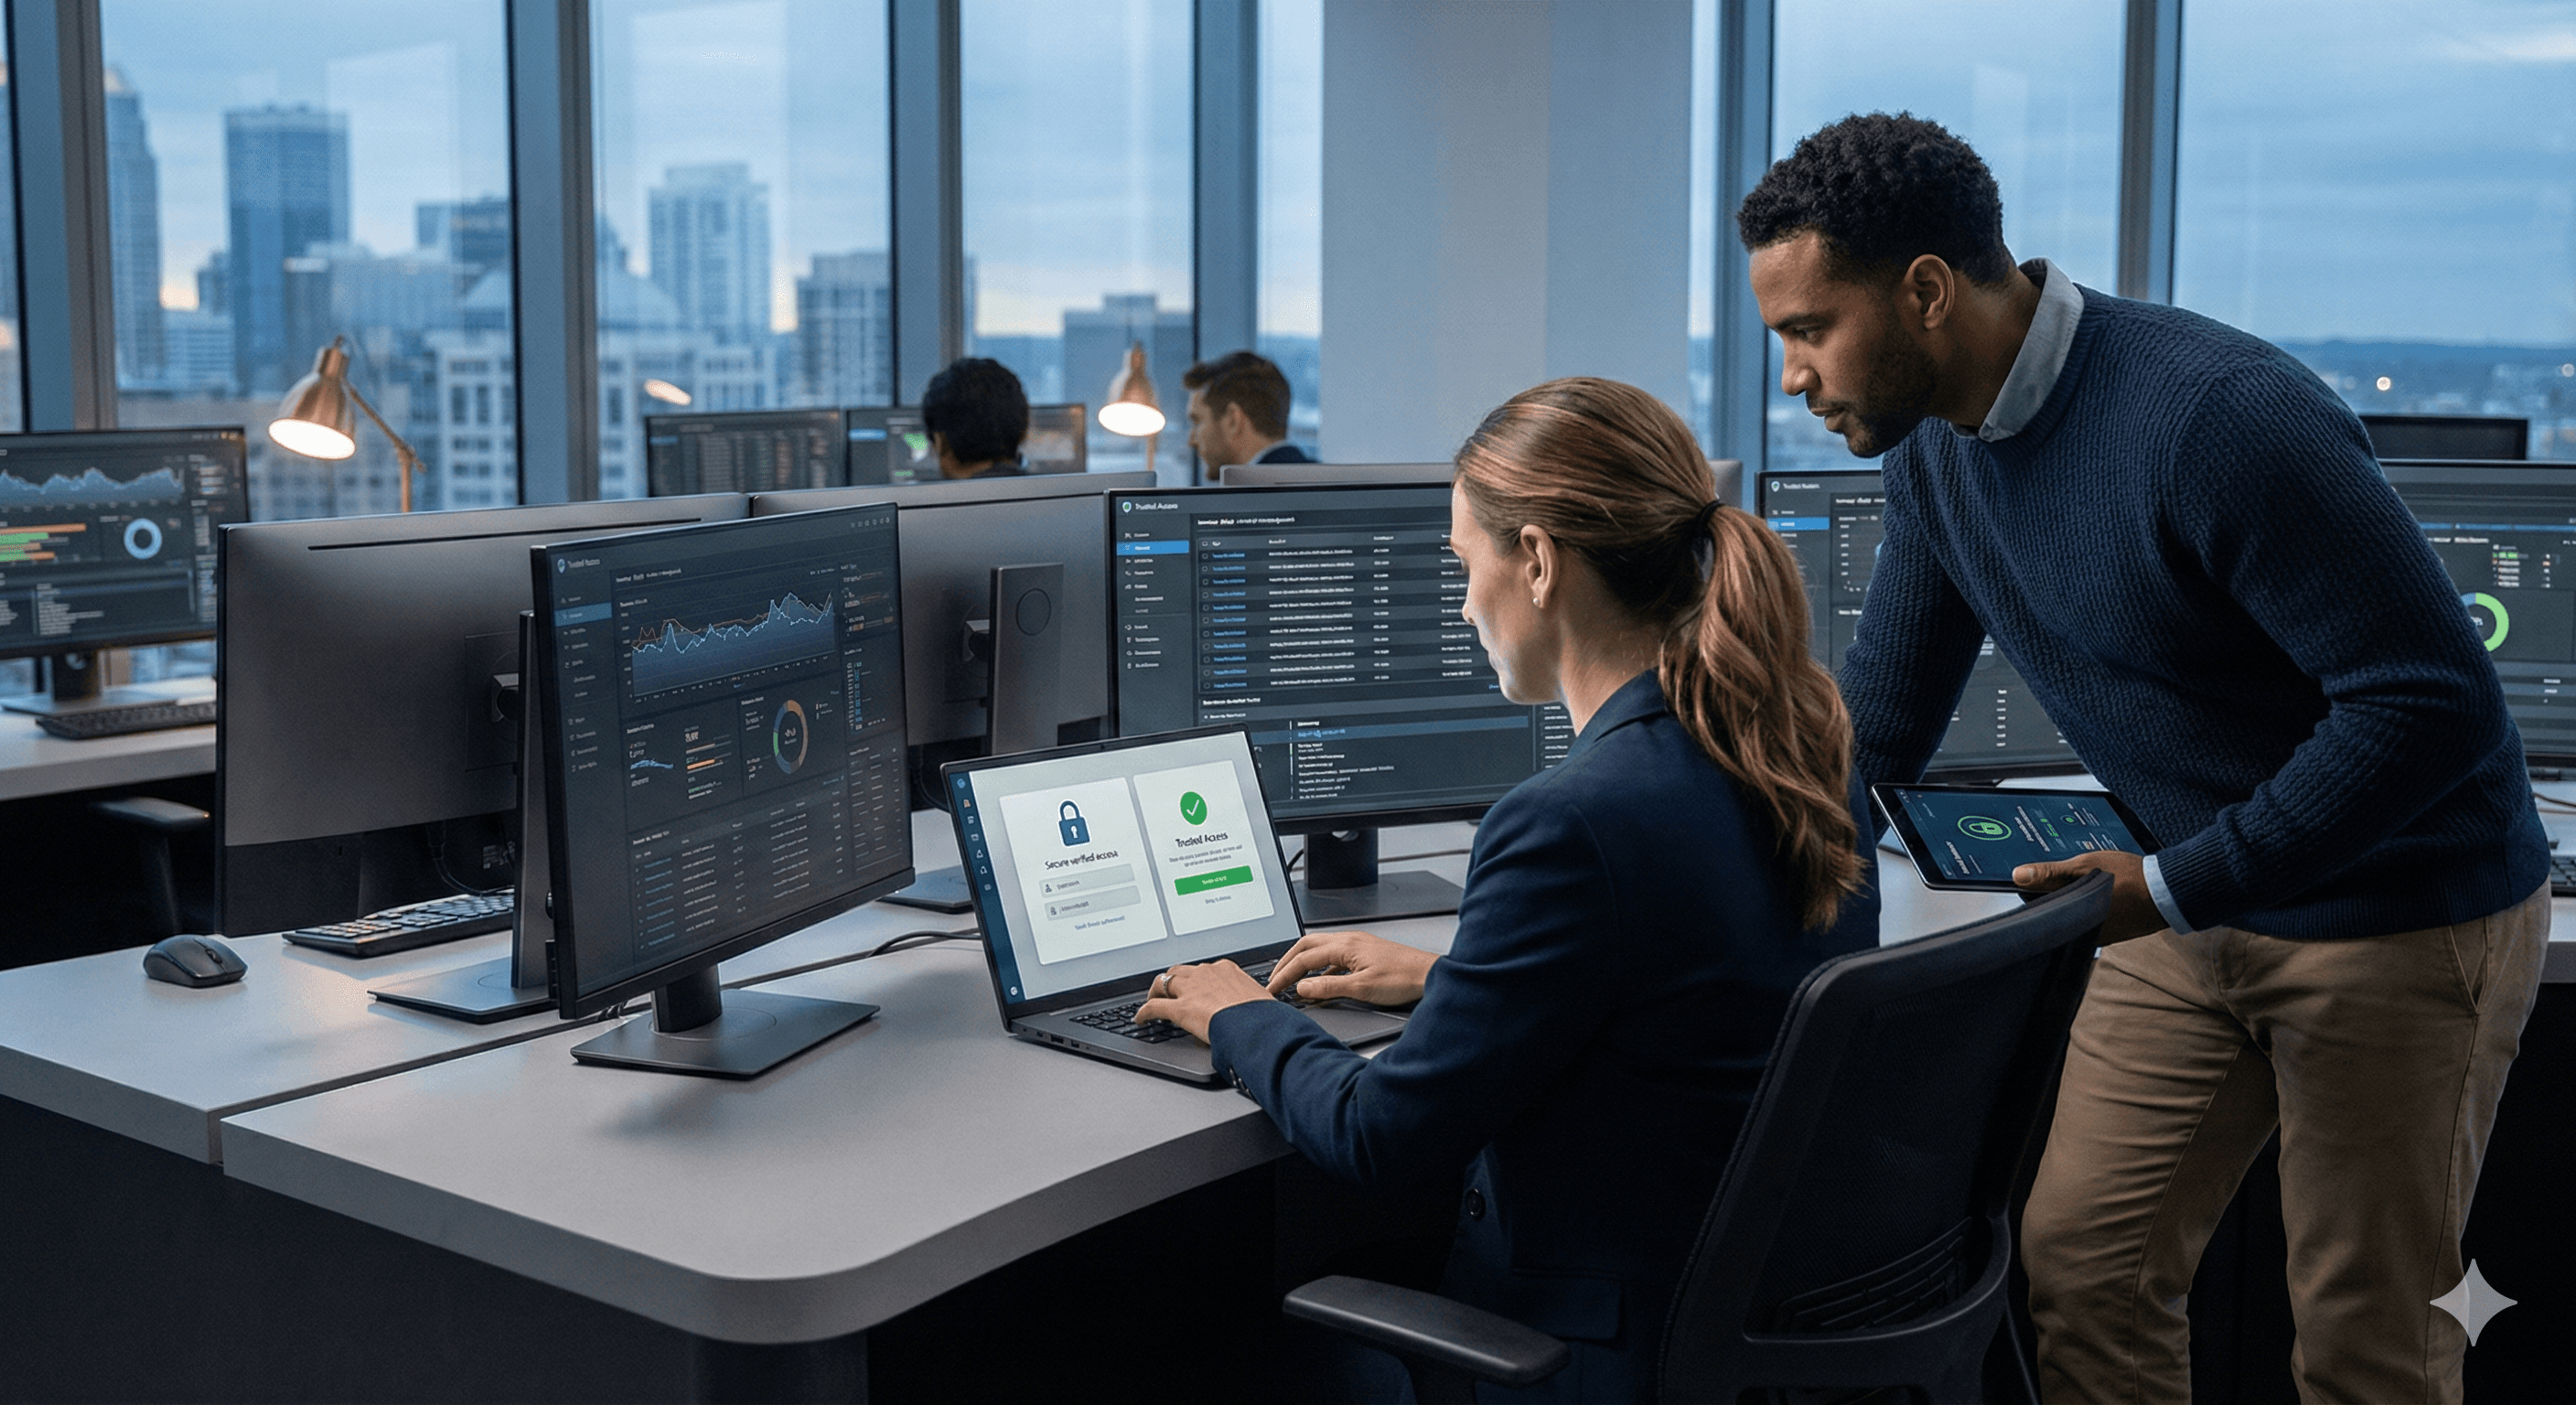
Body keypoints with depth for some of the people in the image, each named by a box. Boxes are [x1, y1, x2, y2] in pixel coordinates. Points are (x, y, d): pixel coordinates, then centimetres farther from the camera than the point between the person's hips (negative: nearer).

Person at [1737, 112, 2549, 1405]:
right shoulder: (1936, 450, -3)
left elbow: (2434, 703, -28)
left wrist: (2172, 890, -27)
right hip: (2197, 905, 7)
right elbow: (1874, 730, 5)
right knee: (2076, 1260, 5)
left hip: (2408, 906, -7)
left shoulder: (2223, 419, -29)